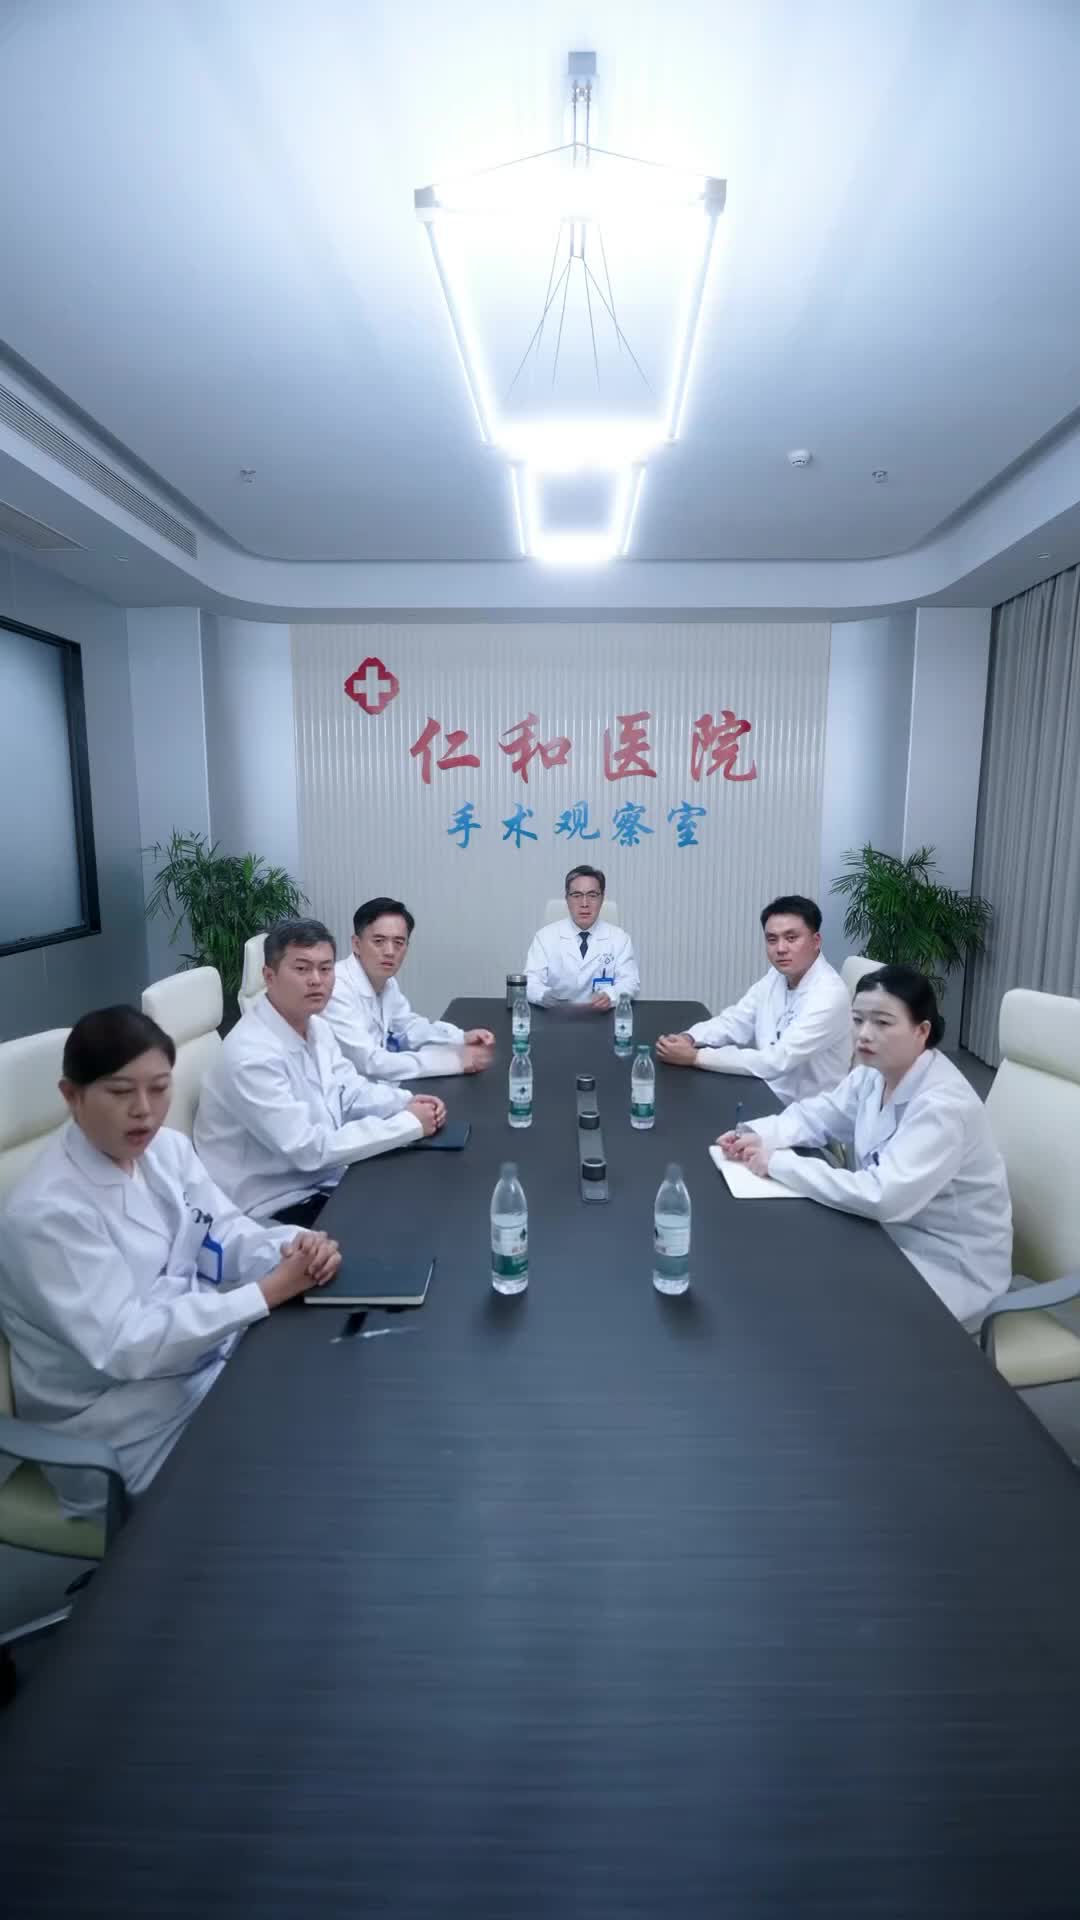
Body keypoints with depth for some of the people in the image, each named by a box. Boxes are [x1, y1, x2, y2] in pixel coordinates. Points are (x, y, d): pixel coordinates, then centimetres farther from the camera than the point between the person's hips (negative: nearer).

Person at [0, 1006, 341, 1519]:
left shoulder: (166, 1148, -4)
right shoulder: (48, 1209, -24)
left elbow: (222, 1235, -2)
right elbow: (124, 1346, -26)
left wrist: (294, 1250, -24)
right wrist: (268, 1293, -30)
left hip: (203, 1351, 6)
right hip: (119, 1420, -6)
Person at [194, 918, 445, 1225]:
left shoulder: (317, 1027, 2)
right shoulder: (251, 1055, -26)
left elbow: (350, 1091, 11)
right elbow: (308, 1148, -28)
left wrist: (408, 1102, -9)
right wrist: (409, 1123, -23)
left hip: (324, 1179, 8)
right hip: (278, 1207, -8)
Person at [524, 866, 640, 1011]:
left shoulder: (619, 938, 4)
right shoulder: (544, 937, 2)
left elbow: (630, 982, -4)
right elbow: (531, 983, -6)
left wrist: (610, 997, -26)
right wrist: (546, 996, -29)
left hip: (602, 1017, 0)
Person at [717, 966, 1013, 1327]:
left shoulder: (943, 1106, -31)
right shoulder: (874, 1074, -5)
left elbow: (883, 1197, -37)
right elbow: (816, 1114, 8)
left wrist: (780, 1163, -31)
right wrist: (759, 1136, -13)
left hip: (949, 1265, -7)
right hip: (892, 1235, 7)